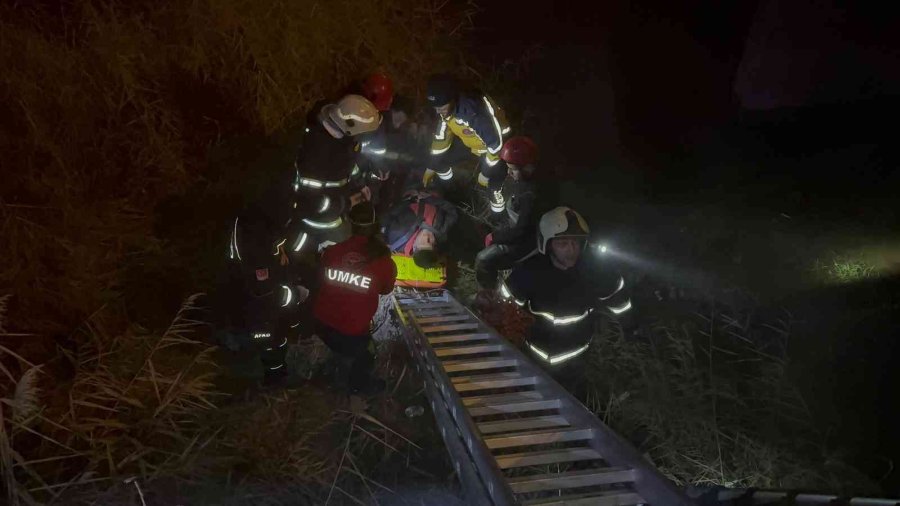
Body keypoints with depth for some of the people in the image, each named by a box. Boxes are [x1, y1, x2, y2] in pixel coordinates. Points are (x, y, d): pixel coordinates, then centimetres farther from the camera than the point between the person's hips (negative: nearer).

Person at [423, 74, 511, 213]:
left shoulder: (476, 112, -43)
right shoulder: (446, 109, -18)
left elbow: (495, 143, -35)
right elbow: (441, 137, -2)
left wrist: (486, 173, -25)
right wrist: (432, 166, 3)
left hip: (491, 143, -6)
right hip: (469, 142, 6)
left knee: (496, 174, -25)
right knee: (439, 160, -3)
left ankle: (495, 191, 11)